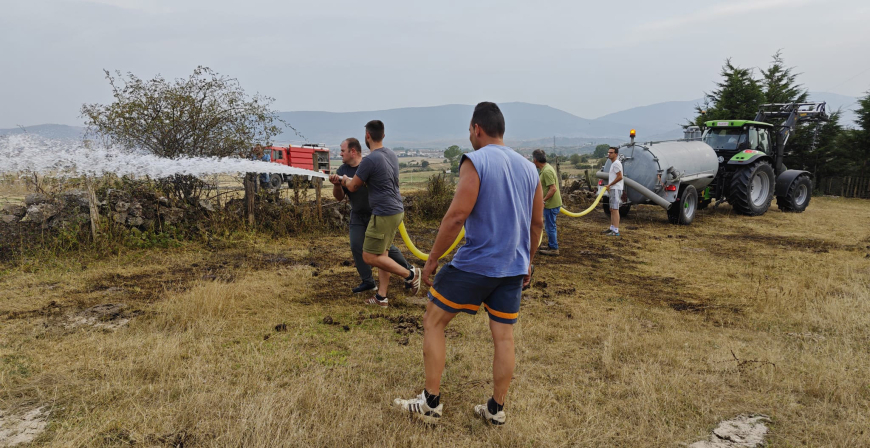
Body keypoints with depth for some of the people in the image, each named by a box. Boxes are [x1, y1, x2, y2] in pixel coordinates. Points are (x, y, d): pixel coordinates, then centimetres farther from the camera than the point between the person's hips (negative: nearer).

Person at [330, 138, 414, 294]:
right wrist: (336, 184, -22)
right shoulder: (342, 170, -2)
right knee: (356, 246, -2)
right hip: (357, 216, 5)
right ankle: (368, 281, 11)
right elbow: (339, 197, -1)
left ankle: (409, 270, 20)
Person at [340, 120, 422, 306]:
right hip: (396, 210, 9)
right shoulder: (392, 155, 9)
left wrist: (345, 179, 17)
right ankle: (381, 297, 17)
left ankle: (410, 274, 1)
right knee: (381, 254, 14)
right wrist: (355, 179, 34)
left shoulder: (370, 160, -18)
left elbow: (353, 187, -6)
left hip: (384, 214, -9)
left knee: (369, 257, -1)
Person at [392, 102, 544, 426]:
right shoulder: (529, 168, 10)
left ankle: (431, 404, 13)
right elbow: (537, 223, 14)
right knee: (503, 336, 13)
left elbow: (457, 216, -19)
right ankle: (496, 409, 24)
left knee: (433, 322, 8)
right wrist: (527, 263, 24)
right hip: (513, 268, 7)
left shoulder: (475, 161, -11)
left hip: (475, 264, -6)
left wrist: (431, 260, -11)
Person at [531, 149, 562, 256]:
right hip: (550, 203, 10)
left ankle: (554, 249, 8)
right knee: (548, 226, 20)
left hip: (551, 204, -10)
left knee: (550, 226, 0)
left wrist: (543, 200, -22)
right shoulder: (545, 168, 10)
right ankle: (551, 245, 32)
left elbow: (553, 189, -27)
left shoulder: (546, 171, -23)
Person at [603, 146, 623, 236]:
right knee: (612, 209, 15)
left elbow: (620, 177, -20)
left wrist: (609, 185, -15)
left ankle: (616, 231, -14)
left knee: (615, 209, -12)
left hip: (616, 189, -11)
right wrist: (609, 186, 16)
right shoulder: (613, 163, 19)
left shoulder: (616, 163, -13)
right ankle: (612, 228, 23)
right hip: (613, 189, 11)